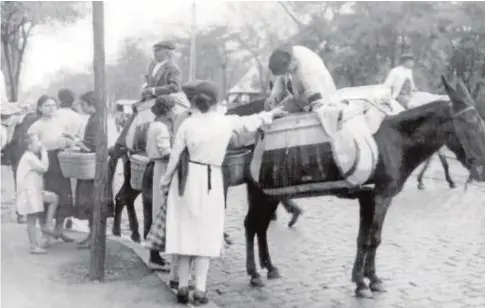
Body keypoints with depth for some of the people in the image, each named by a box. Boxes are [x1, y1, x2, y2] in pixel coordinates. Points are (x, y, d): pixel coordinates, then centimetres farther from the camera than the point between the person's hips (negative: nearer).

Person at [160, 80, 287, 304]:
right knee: (205, 233, 6)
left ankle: (183, 287, 11)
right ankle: (200, 290, 4)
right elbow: (250, 122, 14)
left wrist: (165, 181, 12)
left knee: (185, 231, 8)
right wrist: (271, 114, 31)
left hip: (187, 180, 0)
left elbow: (175, 157, -1)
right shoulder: (227, 122, -3)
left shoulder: (187, 124, -5)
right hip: (210, 181, 0)